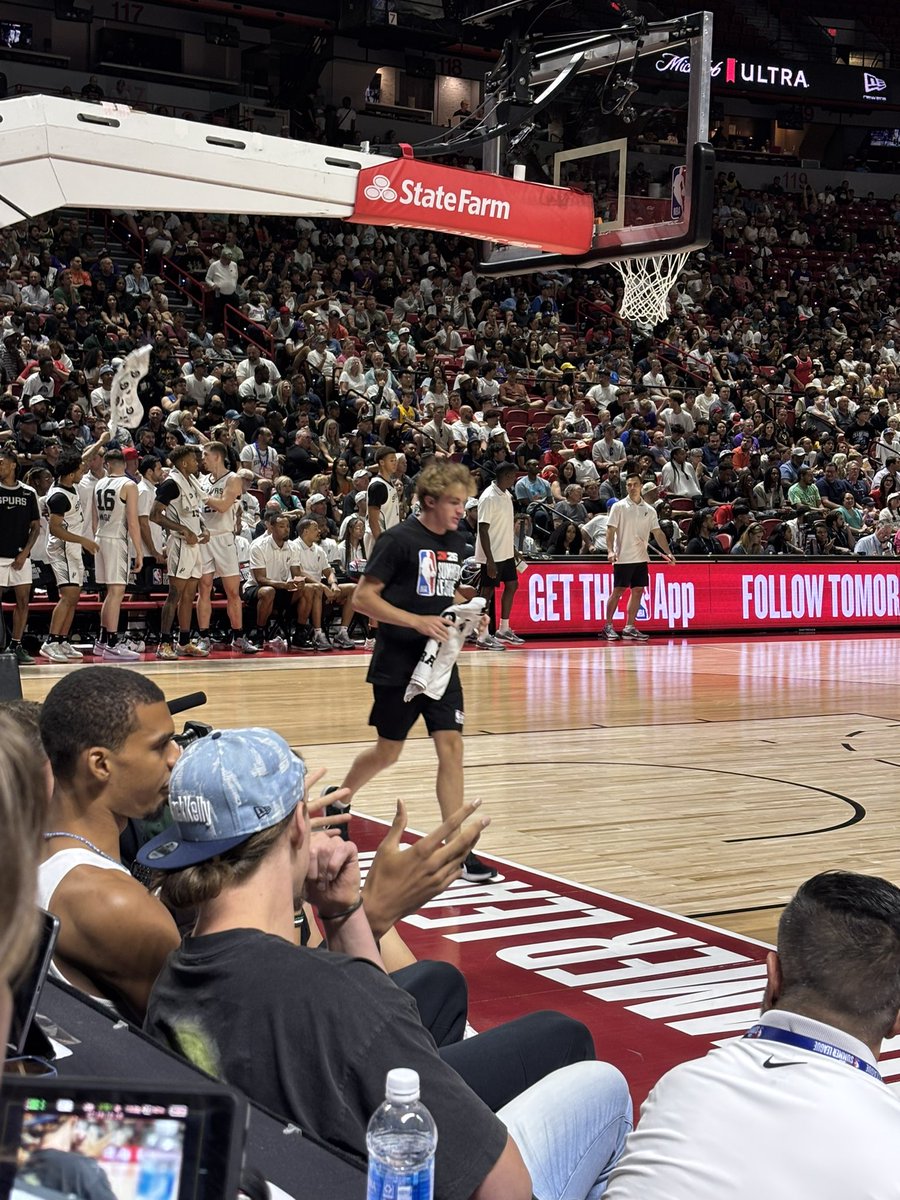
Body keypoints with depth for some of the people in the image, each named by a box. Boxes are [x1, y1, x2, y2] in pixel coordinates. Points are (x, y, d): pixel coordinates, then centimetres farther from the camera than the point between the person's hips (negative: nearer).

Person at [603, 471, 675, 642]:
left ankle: (629, 627, 11)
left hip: (641, 559, 5)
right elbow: (610, 530, -8)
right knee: (618, 591, -4)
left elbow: (658, 533, 7)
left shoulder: (649, 510, 9)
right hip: (623, 558, -5)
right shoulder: (619, 507, -3)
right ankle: (608, 626, 5)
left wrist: (668, 552, -4)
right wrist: (610, 550, -22)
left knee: (638, 591, 4)